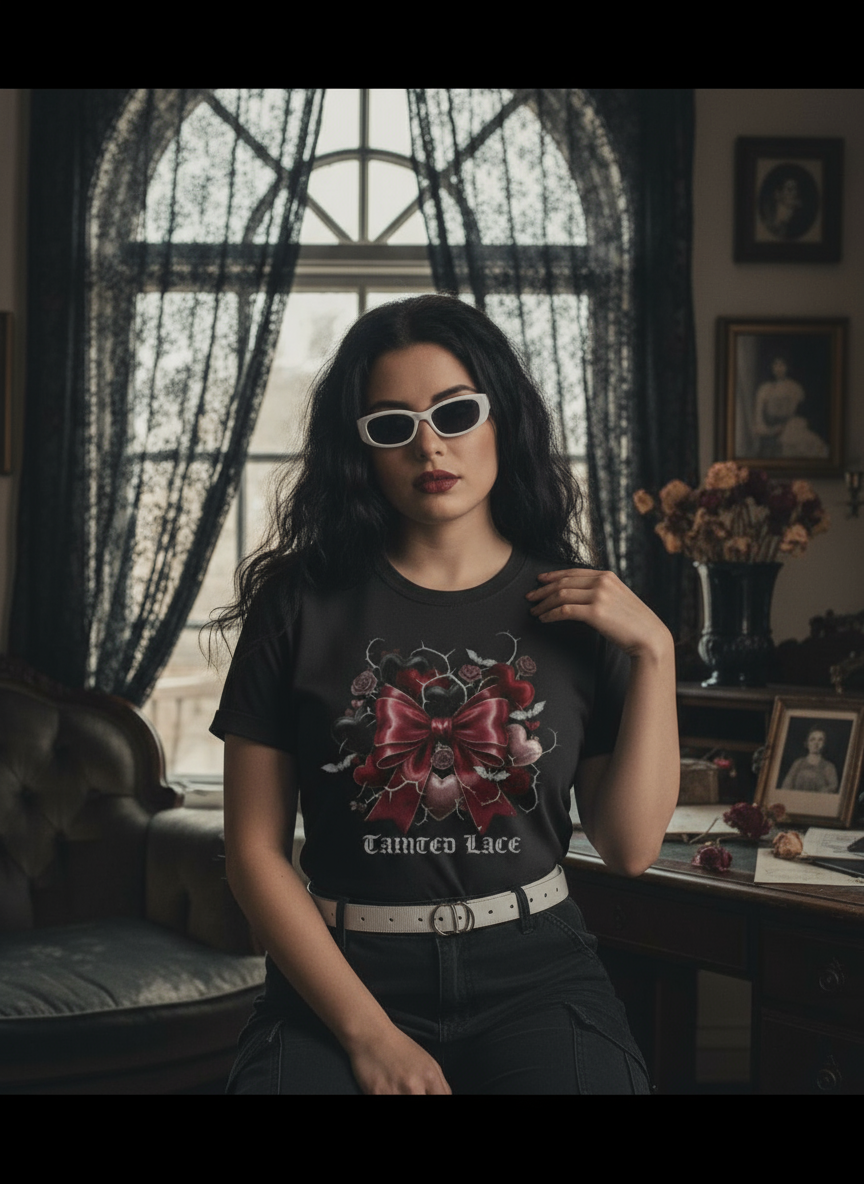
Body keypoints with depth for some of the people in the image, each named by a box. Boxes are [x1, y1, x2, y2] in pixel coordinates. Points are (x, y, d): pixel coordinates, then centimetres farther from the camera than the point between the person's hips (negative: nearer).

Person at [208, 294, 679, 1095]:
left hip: (532, 971, 1)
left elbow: (631, 848, 3)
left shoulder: (575, 607, 5)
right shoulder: (300, 603, 1)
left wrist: (654, 653, -5)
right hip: (342, 974, -1)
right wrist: (368, 1033, -9)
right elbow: (255, 851, 0)